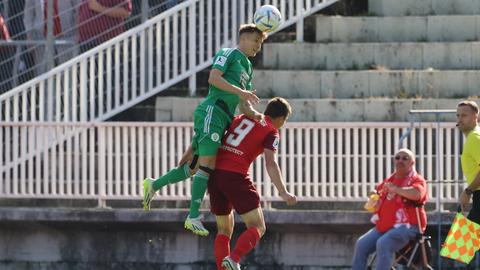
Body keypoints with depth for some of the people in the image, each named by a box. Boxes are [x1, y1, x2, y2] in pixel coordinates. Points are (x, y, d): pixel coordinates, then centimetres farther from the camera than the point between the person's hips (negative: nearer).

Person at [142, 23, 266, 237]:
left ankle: (153, 185, 18)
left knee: (195, 167, 7)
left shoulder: (248, 68, 28)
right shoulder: (228, 54, 3)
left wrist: (253, 113, 2)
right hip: (212, 111, -9)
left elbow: (243, 103, 24)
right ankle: (194, 216, -17)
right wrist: (239, 91, -18)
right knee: (207, 164, -14)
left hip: (223, 119, 9)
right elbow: (214, 77, -12)